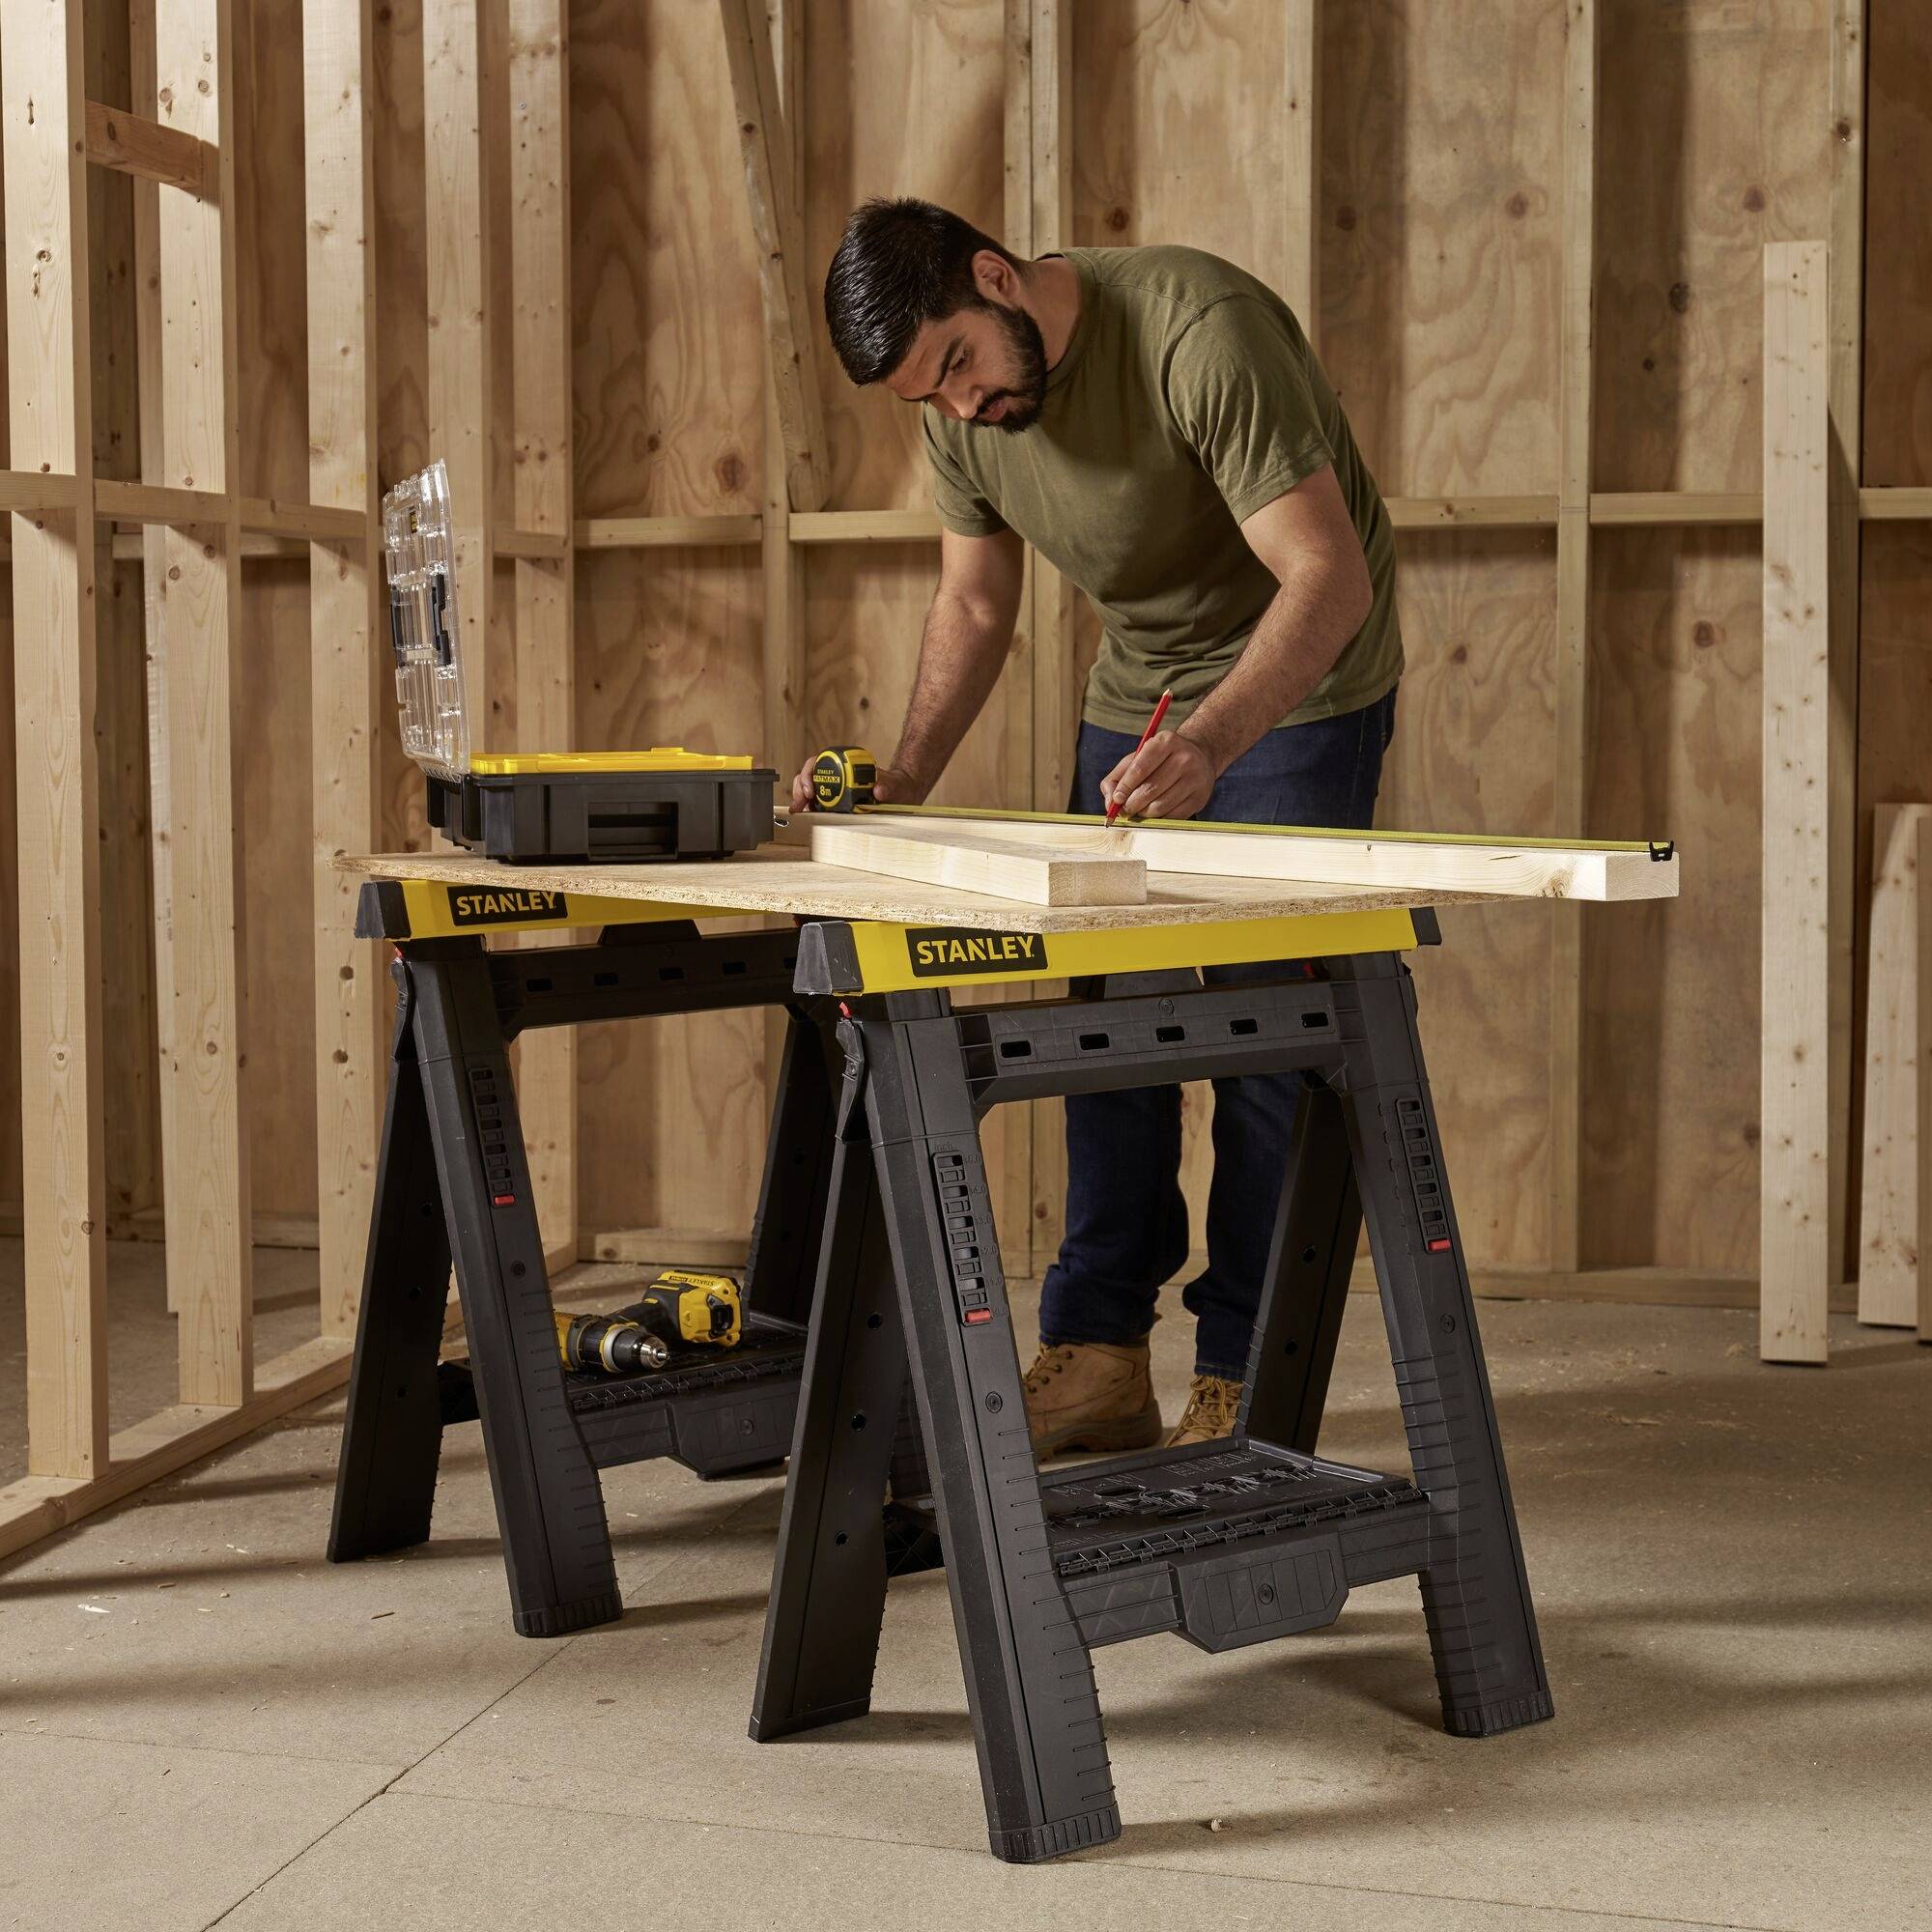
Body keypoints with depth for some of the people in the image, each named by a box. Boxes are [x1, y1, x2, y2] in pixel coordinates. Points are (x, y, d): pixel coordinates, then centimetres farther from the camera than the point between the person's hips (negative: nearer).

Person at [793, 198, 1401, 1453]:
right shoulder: (959, 410, -7)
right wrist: (903, 780, -9)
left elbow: (1329, 577, -33)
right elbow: (973, 609, 6)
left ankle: (1243, 1389, 0)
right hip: (1137, 689, 7)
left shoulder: (1200, 332, -29)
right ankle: (1098, 1360, 12)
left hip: (1301, 689, -6)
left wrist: (1205, 745, -47)